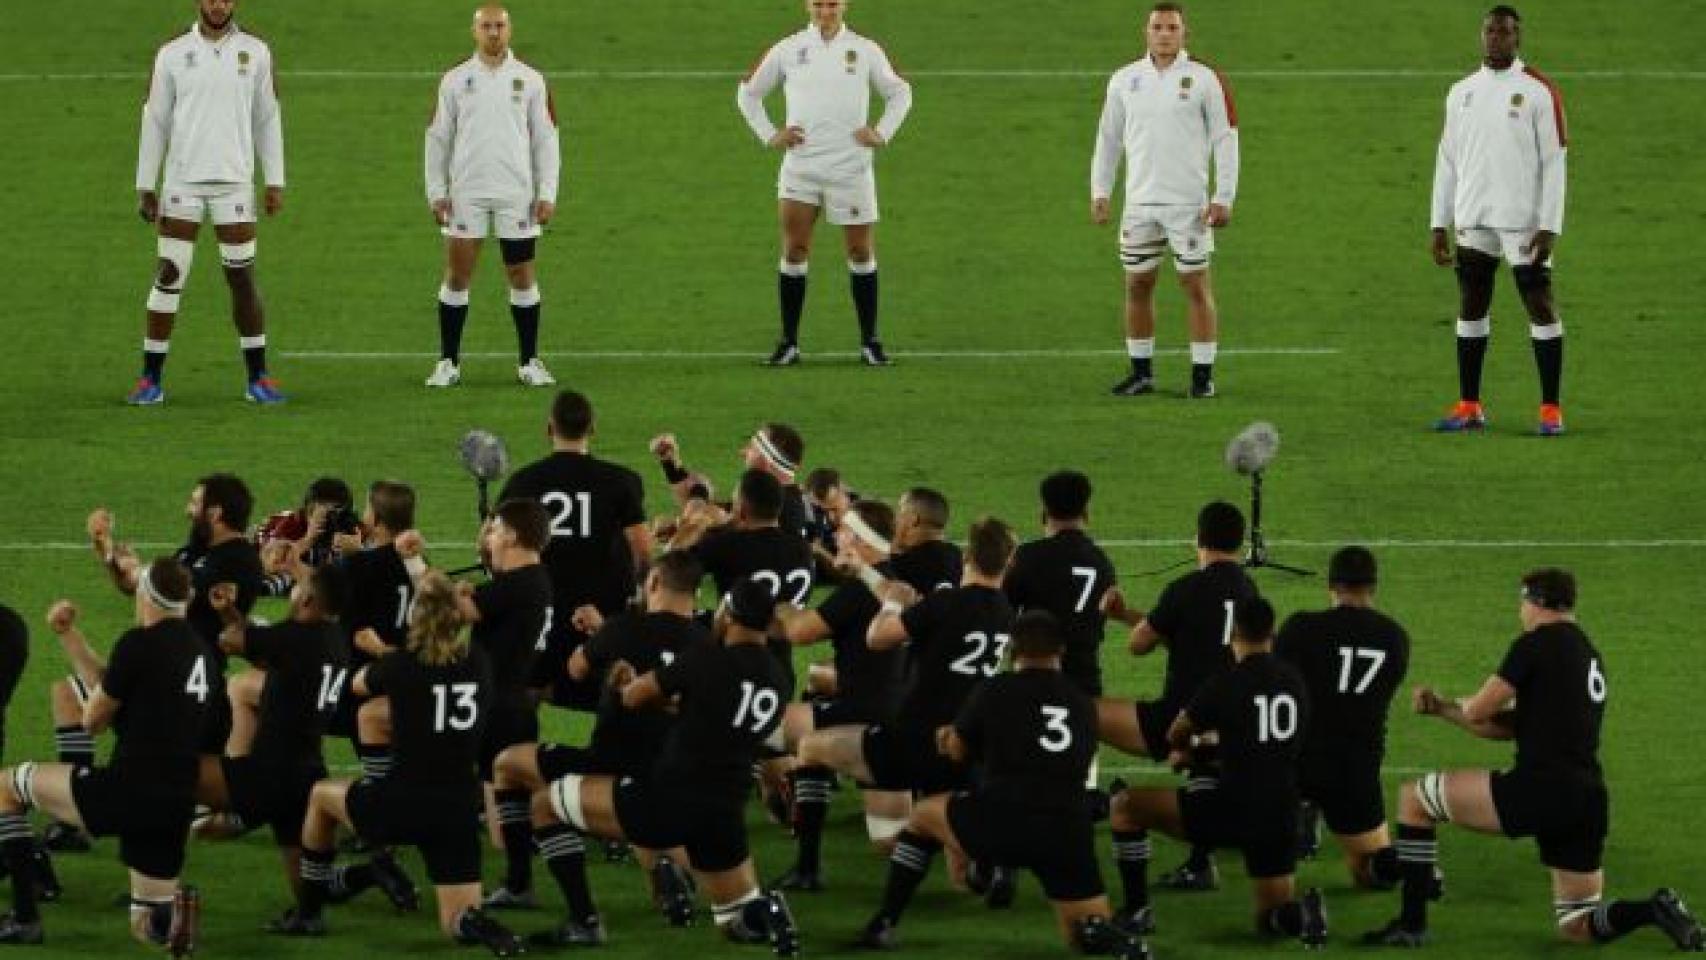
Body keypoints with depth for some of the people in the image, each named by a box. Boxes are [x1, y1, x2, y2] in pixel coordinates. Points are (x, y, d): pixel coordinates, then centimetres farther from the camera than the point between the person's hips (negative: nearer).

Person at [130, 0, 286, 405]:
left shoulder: (255, 52, 5)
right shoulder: (173, 53, 3)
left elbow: (267, 119, 8)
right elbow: (155, 121, 6)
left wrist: (275, 183, 4)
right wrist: (145, 186, 2)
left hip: (234, 182, 0)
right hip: (182, 182, 0)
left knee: (242, 278, 2)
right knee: (168, 277, -2)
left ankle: (258, 379, 9)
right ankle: (151, 379, 3)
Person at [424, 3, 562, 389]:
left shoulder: (530, 80, 5)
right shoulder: (455, 80, 5)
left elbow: (545, 139, 6)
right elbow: (437, 137, 7)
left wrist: (547, 194, 0)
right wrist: (436, 193, 0)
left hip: (517, 194, 0)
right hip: (465, 194, 0)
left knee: (522, 276, 3)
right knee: (456, 276, 0)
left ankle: (529, 362, 11)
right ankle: (448, 363, 6)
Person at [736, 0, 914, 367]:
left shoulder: (865, 50, 4)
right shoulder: (787, 50, 4)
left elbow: (900, 92, 17)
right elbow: (748, 92, 17)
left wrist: (882, 133, 5)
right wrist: (770, 135, 6)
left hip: (851, 168, 0)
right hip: (800, 168, 0)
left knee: (861, 252, 3)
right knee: (794, 251, -4)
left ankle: (869, 342, 12)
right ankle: (789, 343, 2)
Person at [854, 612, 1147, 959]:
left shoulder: (996, 691, 6)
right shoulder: (1083, 705, 16)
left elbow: (957, 751, 19)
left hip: (1002, 825, -2)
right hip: (1070, 836, 2)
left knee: (923, 816, 26)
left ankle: (883, 926, 23)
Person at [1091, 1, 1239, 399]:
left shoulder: (1204, 79, -2)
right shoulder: (1125, 80, 8)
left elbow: (1226, 140, -2)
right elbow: (1108, 138, 15)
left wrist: (1223, 198, -7)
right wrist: (1100, 193, 8)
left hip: (1189, 203, -4)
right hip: (1140, 202, 4)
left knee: (1196, 286, -2)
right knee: (1137, 286, 6)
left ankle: (1203, 376, 3)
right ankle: (1141, 373, 17)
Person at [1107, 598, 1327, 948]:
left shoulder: (1226, 684, -9)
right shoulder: (1295, 682, 7)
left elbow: (1177, 734, 8)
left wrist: (1183, 749, 33)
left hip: (1232, 812, -5)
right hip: (1282, 820, 5)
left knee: (1125, 806, 8)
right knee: (1274, 922, 20)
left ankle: (1137, 911, 6)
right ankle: (1302, 914, -16)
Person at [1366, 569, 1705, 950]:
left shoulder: (1537, 644, -5)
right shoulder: (1591, 657, 23)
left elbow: (1479, 711, -4)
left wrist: (1453, 706, 19)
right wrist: (1440, 707, 25)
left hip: (1541, 789, -8)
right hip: (1591, 801, 8)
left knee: (1413, 797, 6)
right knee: (1577, 928, 17)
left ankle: (1412, 924, 4)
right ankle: (1657, 910, -8)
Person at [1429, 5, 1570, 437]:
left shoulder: (1539, 91, -3)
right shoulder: (1462, 92, 12)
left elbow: (1554, 162, -6)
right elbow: (1447, 161, 15)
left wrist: (1549, 227, -13)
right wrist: (1439, 224, 9)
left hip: (1523, 221, -5)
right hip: (1473, 221, 5)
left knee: (1540, 306, -4)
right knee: (1470, 307, 7)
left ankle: (1551, 409, -1)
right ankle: (1469, 408, 14)